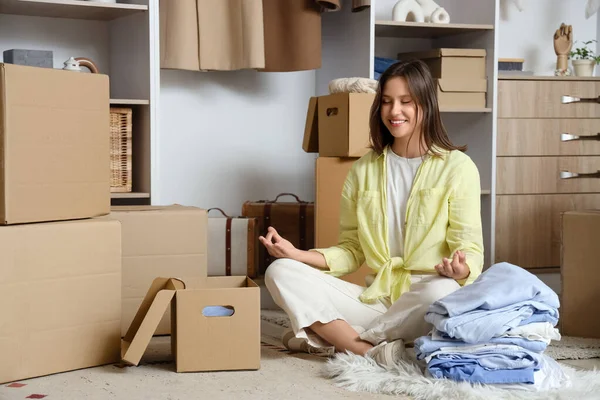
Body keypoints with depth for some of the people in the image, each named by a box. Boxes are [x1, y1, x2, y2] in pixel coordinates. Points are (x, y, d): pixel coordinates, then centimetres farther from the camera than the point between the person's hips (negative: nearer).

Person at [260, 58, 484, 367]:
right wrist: (297, 254, -4)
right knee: (280, 272, -13)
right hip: (374, 298, 4)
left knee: (442, 291, -40)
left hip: (424, 302, -4)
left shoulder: (457, 167, -1)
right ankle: (369, 350, -29)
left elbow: (470, 249, -4)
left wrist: (462, 270, -28)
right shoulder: (364, 170, 12)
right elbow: (352, 250, 13)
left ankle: (329, 338, -23)